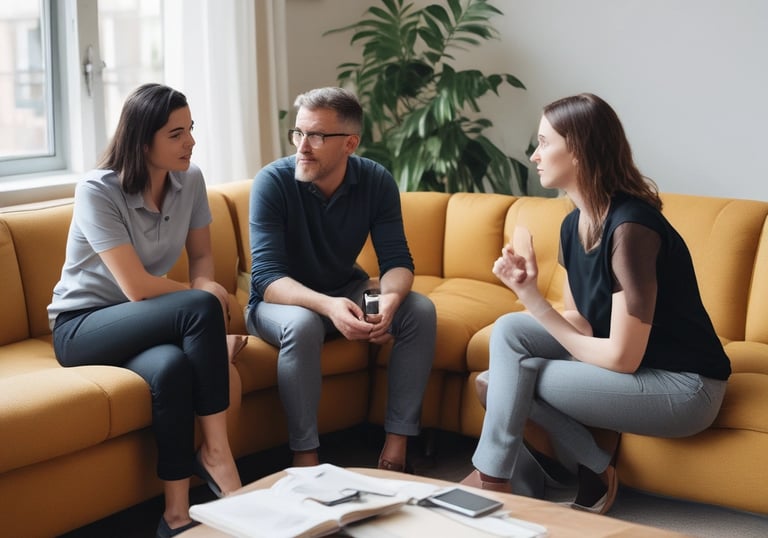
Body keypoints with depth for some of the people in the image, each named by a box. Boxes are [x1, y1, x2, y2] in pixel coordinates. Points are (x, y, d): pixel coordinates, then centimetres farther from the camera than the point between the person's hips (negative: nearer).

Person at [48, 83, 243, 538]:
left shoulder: (189, 180, -3)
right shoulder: (97, 191, -19)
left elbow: (202, 255, 10)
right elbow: (137, 288, -24)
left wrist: (203, 292, -12)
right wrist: (204, 297, -11)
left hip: (144, 322, 5)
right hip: (82, 326, -5)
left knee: (171, 368, -34)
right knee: (201, 309, -32)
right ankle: (217, 452, -21)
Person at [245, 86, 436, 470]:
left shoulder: (376, 182, -11)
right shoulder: (272, 183, -22)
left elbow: (397, 261, -11)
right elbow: (267, 278, -28)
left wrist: (390, 300, -37)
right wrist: (328, 306, -46)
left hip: (346, 291, 4)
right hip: (281, 302, -4)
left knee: (421, 311, -19)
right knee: (302, 324, -37)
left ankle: (397, 442, -15)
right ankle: (304, 455, -24)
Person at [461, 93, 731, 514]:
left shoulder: (630, 227, -24)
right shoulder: (574, 224, 3)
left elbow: (622, 357, -23)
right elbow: (583, 326, 4)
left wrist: (535, 302, -8)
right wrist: (528, 293, -14)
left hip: (683, 387, -8)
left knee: (515, 373, -17)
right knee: (508, 330, -6)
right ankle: (595, 467, 0)